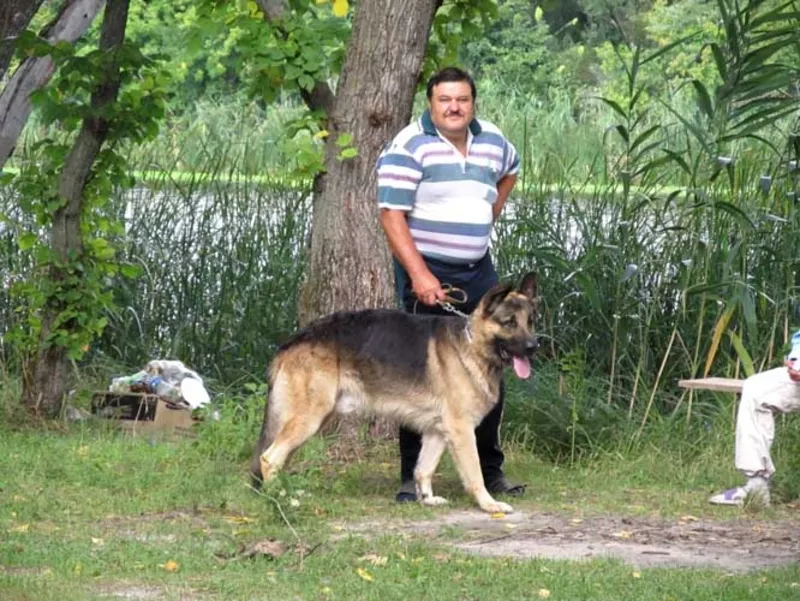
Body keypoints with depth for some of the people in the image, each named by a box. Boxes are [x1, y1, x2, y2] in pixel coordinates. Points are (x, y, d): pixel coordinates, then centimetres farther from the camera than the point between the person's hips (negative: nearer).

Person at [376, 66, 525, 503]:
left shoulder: (492, 142, 9)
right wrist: (419, 275, -24)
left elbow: (510, 171, 34)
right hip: (426, 272, -6)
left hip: (477, 271, 6)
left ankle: (490, 470, 21)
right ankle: (412, 477, -2)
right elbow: (392, 215, -16)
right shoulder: (408, 147, -10)